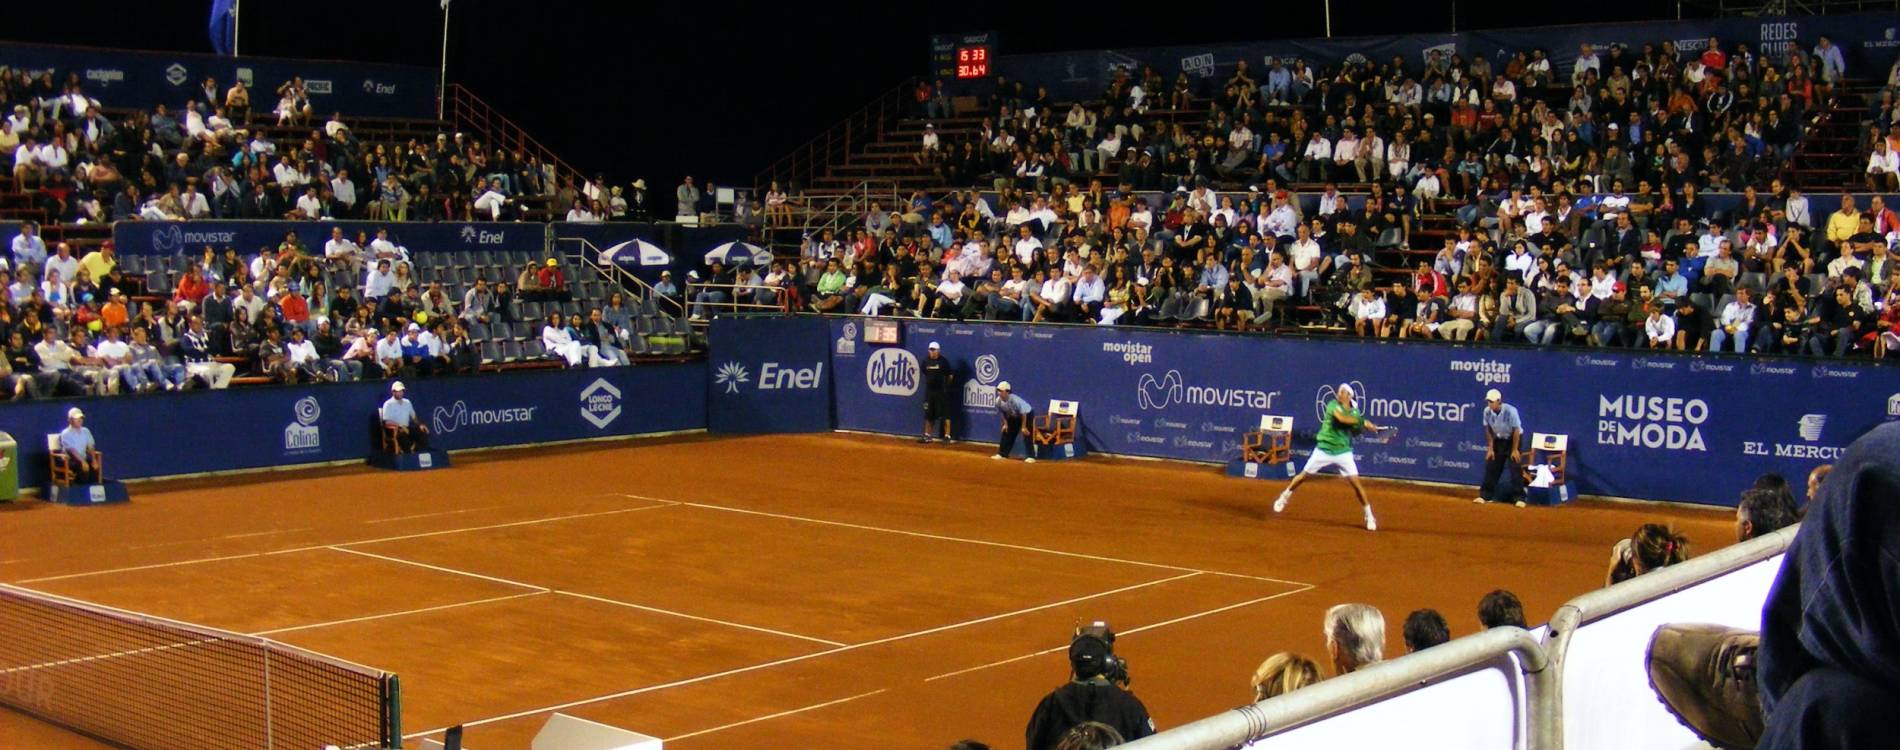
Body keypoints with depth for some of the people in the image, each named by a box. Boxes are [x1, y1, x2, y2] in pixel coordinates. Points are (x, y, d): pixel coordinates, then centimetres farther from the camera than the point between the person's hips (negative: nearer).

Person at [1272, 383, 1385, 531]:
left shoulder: (1355, 412, 2)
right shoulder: (1333, 405, -11)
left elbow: (1356, 430, -2)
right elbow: (1341, 418, -29)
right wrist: (1363, 421, -25)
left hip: (1343, 452, 2)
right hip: (1324, 449, -2)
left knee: (1355, 483, -6)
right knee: (1304, 476, 7)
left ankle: (1369, 515, 4)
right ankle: (1285, 496, 32)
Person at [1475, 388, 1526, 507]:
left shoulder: (1510, 411, -29)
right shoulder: (1487, 411, -16)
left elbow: (1516, 431, -20)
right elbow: (1488, 430, -3)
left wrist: (1515, 450, -17)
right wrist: (1490, 448, -2)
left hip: (1514, 439, -5)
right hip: (1498, 440, 5)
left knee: (1515, 468, -12)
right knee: (1491, 467, 3)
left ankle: (1519, 498, -8)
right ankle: (1485, 495, 10)